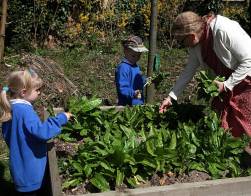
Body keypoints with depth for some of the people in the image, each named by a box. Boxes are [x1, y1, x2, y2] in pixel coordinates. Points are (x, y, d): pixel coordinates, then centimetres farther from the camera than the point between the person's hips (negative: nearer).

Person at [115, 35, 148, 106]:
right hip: (127, 105, -9)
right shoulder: (123, 67, -18)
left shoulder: (136, 66, 12)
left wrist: (145, 81, 12)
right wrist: (133, 93, -39)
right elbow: (122, 88, -26)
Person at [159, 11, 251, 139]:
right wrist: (171, 97, 3)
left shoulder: (225, 31, -29)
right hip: (225, 84, 7)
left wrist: (226, 85, -21)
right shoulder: (196, 44, -5)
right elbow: (188, 71, 5)